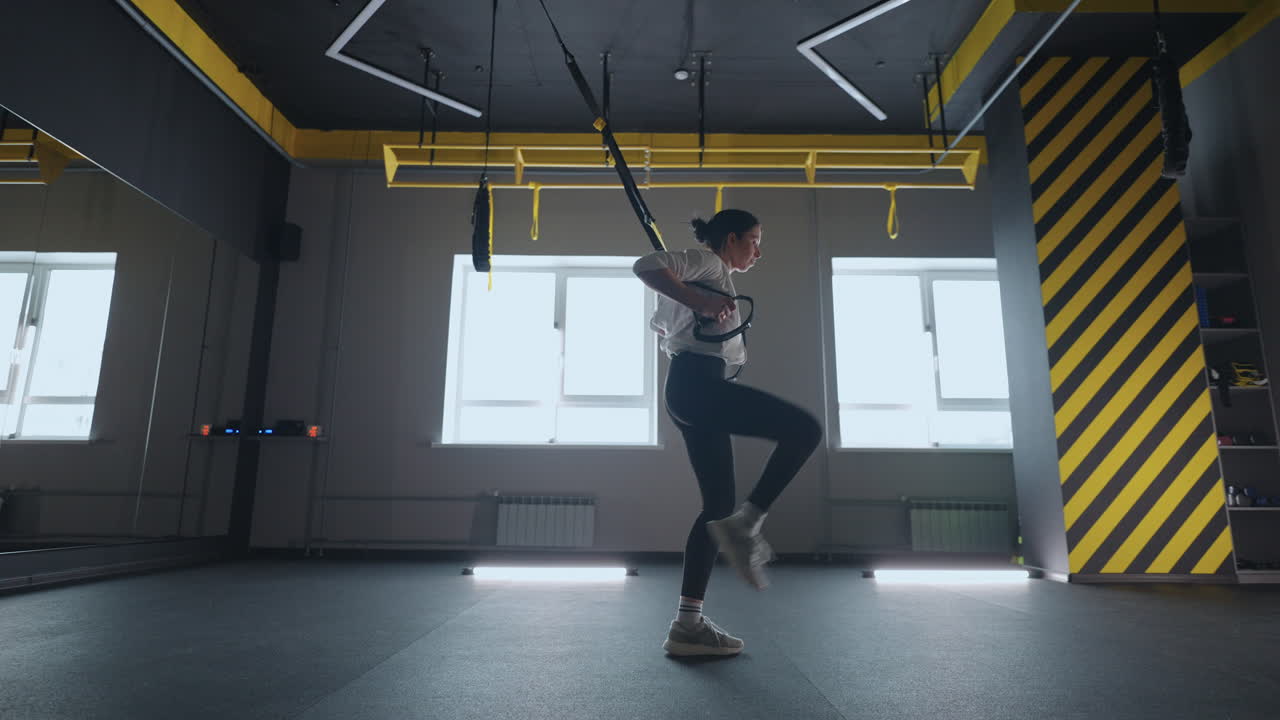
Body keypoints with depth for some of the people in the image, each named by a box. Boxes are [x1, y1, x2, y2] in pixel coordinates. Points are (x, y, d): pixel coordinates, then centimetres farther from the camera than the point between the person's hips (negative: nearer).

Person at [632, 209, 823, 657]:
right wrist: (699, 302, -22)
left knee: (718, 505, 5)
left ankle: (688, 626, 6)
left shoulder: (712, 276, 30)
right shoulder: (708, 263, 2)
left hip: (689, 392, 10)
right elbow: (645, 265, -16)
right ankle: (744, 525, -17)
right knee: (805, 429, -17)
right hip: (698, 383, -10)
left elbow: (659, 324, 40)